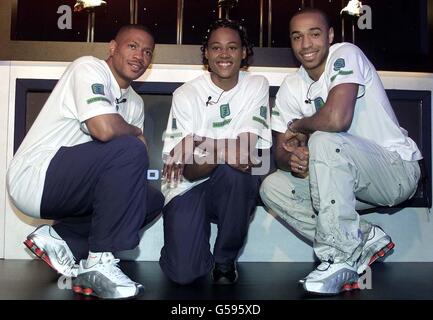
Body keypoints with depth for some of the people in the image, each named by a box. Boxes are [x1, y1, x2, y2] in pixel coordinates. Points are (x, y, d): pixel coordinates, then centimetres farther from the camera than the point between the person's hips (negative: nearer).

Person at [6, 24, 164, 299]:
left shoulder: (135, 103, 14)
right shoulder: (89, 68, -11)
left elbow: (141, 155, 14)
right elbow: (104, 128, -29)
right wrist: (136, 133, -8)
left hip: (67, 188, 9)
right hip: (34, 178, -9)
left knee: (152, 200, 5)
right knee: (129, 150, -26)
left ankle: (61, 239, 2)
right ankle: (100, 262, -20)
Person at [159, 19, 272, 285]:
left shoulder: (257, 86, -1)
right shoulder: (186, 94, -5)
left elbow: (248, 149, -14)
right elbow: (189, 172, -11)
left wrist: (207, 152, -29)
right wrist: (228, 152, -29)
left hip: (237, 187, 1)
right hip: (190, 187, -1)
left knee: (233, 173, -35)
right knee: (183, 273, -19)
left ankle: (226, 259, -9)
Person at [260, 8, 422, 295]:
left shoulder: (345, 55, -16)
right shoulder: (291, 88, 3)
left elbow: (337, 118, -33)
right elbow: (282, 151, 3)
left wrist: (299, 127, -12)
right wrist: (292, 158, -22)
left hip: (398, 169, -7)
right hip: (353, 180, 7)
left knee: (324, 142, -33)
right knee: (272, 187, -6)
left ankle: (340, 259, -22)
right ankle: (365, 239, -2)